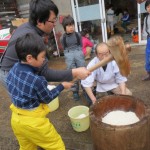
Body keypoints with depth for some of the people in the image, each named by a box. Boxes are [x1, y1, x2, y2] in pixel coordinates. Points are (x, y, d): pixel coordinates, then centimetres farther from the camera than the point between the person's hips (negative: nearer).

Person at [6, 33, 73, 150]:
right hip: (32, 121, -7)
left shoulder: (14, 68, -9)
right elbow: (47, 98, -12)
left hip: (16, 118, 8)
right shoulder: (37, 81, -30)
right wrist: (62, 86, 1)